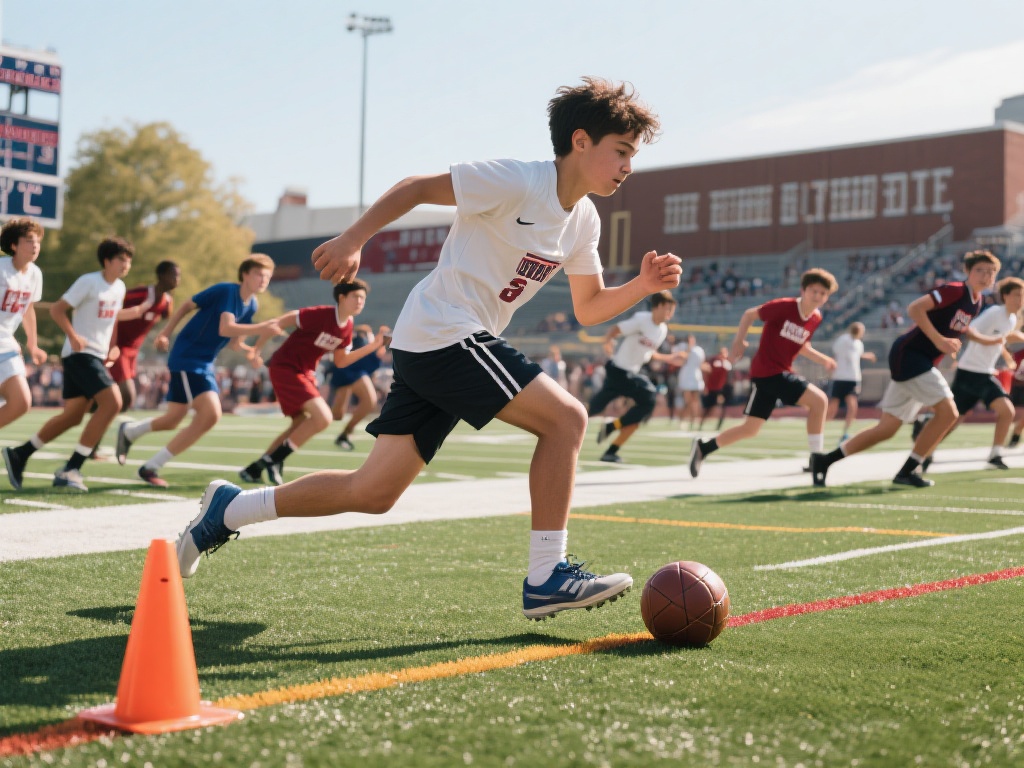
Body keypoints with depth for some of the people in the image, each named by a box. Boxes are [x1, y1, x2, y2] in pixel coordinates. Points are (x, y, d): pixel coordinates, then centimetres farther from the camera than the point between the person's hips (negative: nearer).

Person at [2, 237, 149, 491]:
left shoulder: (119, 287, 11)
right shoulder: (89, 282, -12)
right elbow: (57, 309, -13)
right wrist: (73, 336, -25)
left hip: (97, 356, 9)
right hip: (80, 354, -9)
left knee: (72, 416, 11)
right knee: (112, 402, -22)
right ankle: (72, 469, -18)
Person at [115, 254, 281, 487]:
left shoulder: (251, 306, 6)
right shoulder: (225, 291, -16)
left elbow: (235, 341, 11)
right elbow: (225, 328, -23)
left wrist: (250, 352, -7)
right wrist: (262, 328, -28)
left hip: (205, 363, 9)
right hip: (186, 358, -9)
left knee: (173, 420, 16)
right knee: (211, 413, -21)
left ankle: (128, 431, 46)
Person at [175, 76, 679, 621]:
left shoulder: (584, 223, 13)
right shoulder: (516, 181, -12)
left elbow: (589, 309, 18)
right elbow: (417, 187, -8)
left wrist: (643, 286, 2)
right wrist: (353, 240, -12)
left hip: (427, 351, 9)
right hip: (445, 332, -9)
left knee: (372, 494, 7)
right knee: (566, 417, -15)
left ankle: (229, 510, 20)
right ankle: (546, 578, -11)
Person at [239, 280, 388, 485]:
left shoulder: (347, 326, 3)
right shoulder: (321, 315, -22)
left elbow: (340, 361, 12)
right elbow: (281, 321, -19)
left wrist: (372, 346, 4)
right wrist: (256, 350, -18)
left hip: (305, 373, 10)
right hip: (285, 368, -10)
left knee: (301, 425, 15)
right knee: (322, 418, -19)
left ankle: (253, 470, 25)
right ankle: (273, 460, -7)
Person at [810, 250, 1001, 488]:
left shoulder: (976, 303, 13)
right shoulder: (955, 290, -14)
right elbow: (914, 309, -22)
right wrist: (939, 340, -23)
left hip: (922, 362, 9)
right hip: (909, 354, -9)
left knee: (887, 428, 7)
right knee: (948, 411, -17)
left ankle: (824, 461, 11)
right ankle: (906, 471, -8)